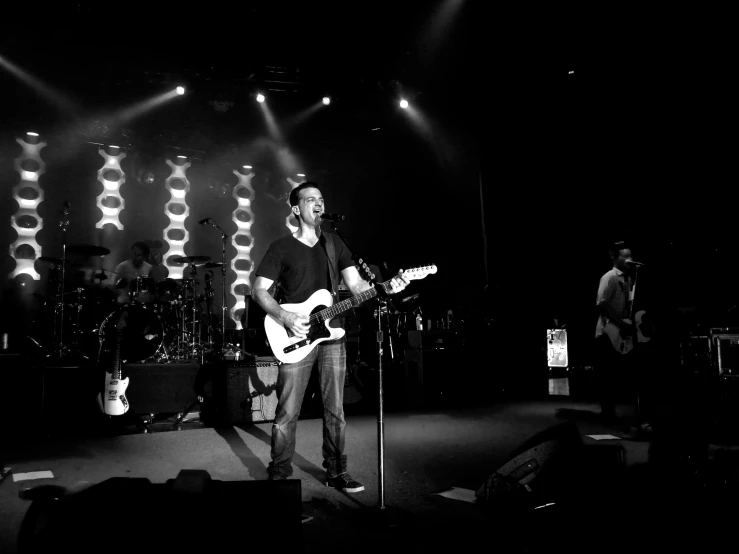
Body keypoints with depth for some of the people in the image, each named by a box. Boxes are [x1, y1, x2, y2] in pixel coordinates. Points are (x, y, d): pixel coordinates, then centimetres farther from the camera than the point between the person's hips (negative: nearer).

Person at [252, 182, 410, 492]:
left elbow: (356, 285, 5)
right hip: (296, 338, -3)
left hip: (332, 335, 4)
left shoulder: (335, 244, 12)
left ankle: (336, 473, 21)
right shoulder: (282, 248, 1)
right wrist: (286, 318, -17)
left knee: (335, 409, 8)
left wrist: (385, 288, -13)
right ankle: (279, 476, 14)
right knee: (288, 412, -1)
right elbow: (259, 291, -2)